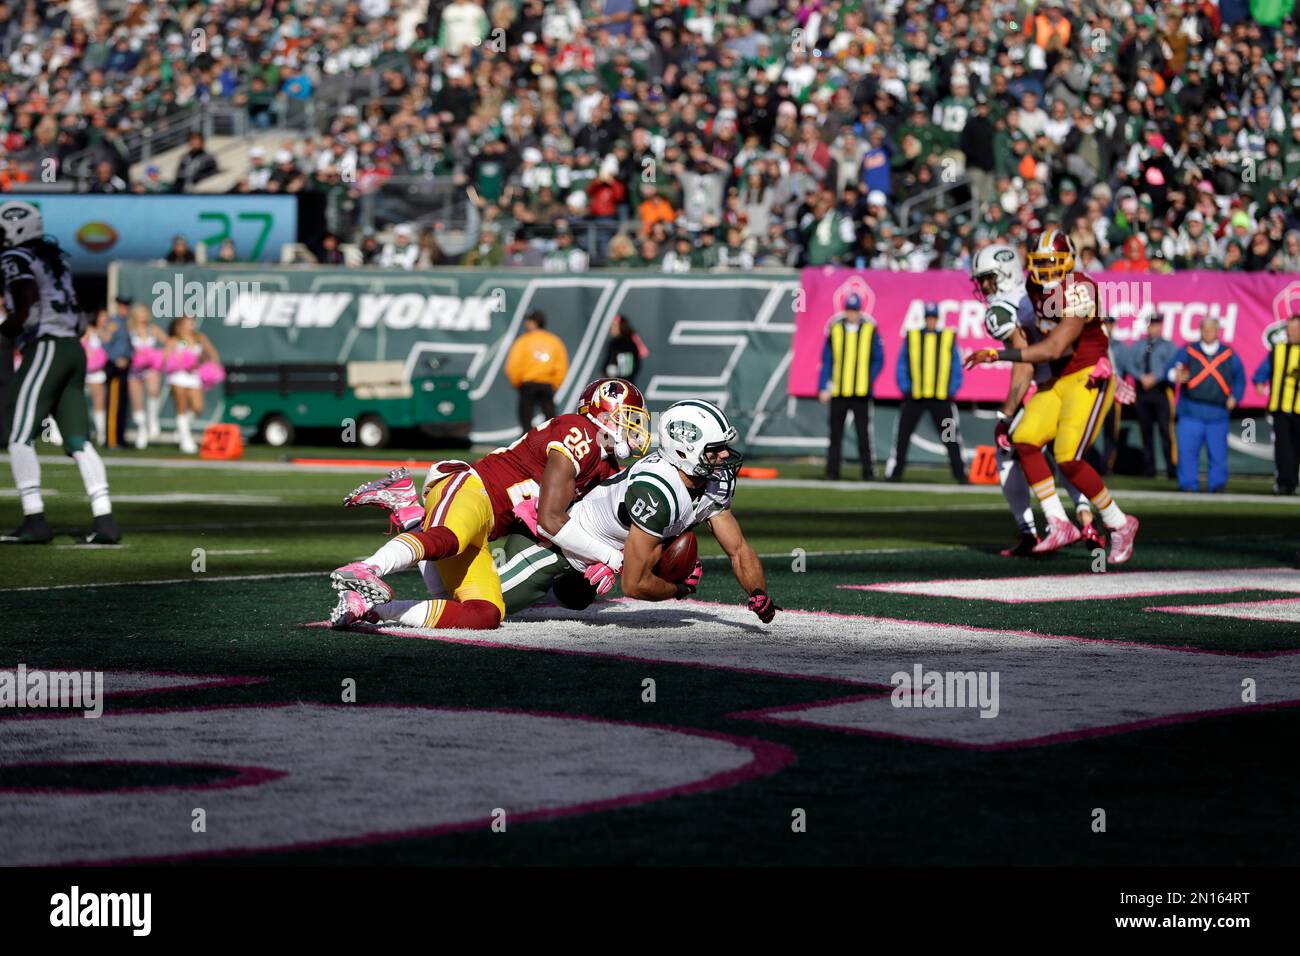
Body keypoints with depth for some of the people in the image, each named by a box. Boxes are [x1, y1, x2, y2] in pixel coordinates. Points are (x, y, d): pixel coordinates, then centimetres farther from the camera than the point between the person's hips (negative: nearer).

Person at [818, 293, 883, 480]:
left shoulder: (870, 330, 2)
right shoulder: (835, 329, 5)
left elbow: (878, 359, 5)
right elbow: (826, 361, 6)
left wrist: (868, 381, -6)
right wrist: (823, 387, 0)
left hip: (861, 392, -2)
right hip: (838, 391, 2)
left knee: (863, 433, -2)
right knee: (835, 433, 4)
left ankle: (868, 471, 3)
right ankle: (832, 472, 8)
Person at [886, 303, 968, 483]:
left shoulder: (949, 338, 8)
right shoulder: (911, 338, 7)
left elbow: (956, 368, 9)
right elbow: (902, 365, 7)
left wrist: (951, 391, -3)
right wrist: (906, 389, -4)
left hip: (941, 399, 0)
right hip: (914, 398, 1)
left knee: (951, 438, -3)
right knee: (902, 436, 1)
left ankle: (960, 474, 1)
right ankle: (894, 473, 8)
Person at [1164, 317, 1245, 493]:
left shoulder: (1229, 355, 15)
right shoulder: (1187, 351, 10)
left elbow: (1240, 378, 21)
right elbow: (1169, 369, 1)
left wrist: (1235, 397, 5)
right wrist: (1176, 376, -23)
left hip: (1218, 412, 1)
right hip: (1191, 411, -1)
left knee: (1218, 452, -1)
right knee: (1187, 450, -9)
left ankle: (1217, 484, 8)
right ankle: (1189, 485, -4)